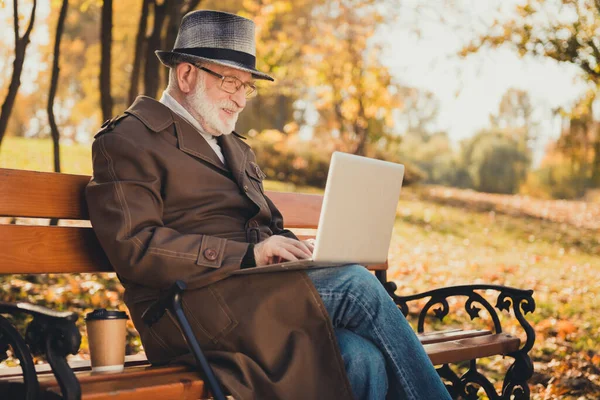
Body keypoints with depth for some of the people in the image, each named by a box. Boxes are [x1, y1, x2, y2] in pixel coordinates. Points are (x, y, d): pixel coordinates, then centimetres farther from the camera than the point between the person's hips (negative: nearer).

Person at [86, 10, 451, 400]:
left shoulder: (236, 148, 27)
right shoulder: (126, 141, 1)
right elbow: (134, 247, -12)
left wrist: (299, 250, 2)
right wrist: (248, 254, -19)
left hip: (255, 288, 7)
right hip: (198, 305, -7)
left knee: (364, 358, -23)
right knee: (356, 284, -23)